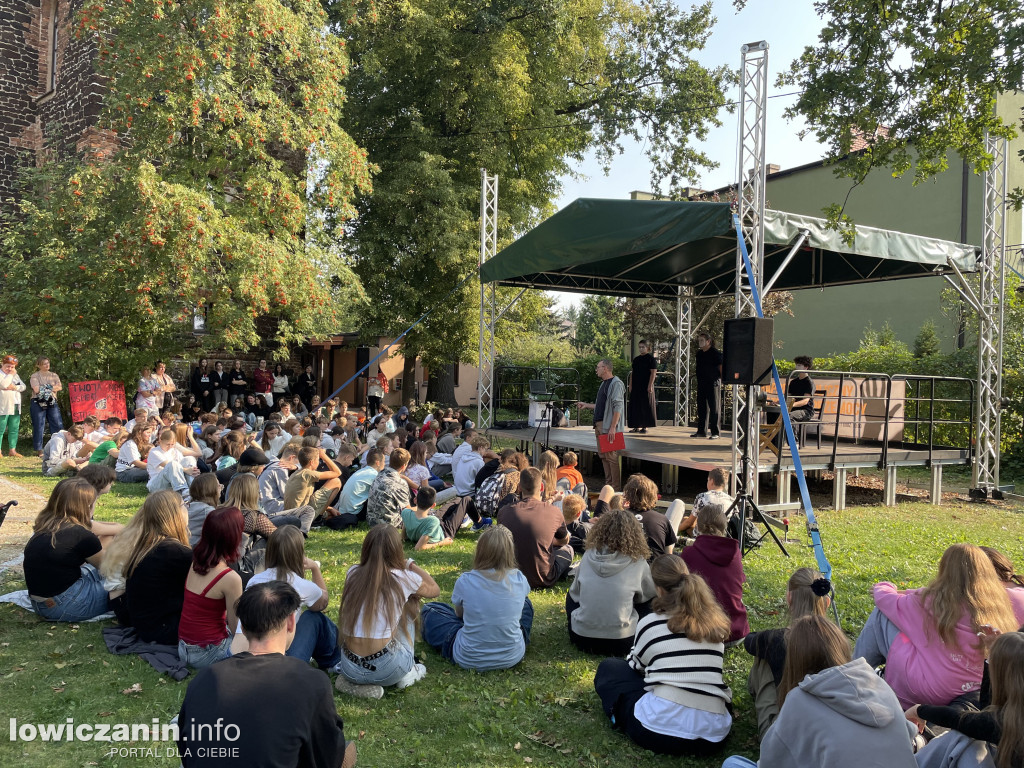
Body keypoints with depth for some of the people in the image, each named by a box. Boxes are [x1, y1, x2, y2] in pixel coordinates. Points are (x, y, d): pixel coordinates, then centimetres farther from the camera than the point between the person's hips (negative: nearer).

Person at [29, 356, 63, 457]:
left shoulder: (54, 375, 14)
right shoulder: (34, 376, 2)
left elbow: (60, 387, -1)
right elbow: (37, 389, -12)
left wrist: (46, 388, -11)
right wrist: (52, 388, -4)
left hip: (52, 403, 3)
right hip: (38, 403, -3)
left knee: (58, 425, -1)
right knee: (38, 426, -1)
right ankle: (38, 450, 5)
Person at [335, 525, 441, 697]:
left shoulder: (353, 573, 3)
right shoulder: (403, 578, -5)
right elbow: (434, 590, 17)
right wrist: (412, 565, 28)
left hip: (349, 668, 4)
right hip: (387, 671, -4)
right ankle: (407, 673, 21)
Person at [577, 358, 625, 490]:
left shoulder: (616, 383, -11)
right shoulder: (603, 384, 20)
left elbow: (618, 407, -18)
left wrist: (613, 427, -23)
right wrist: (587, 405, 28)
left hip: (609, 427, -10)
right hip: (599, 425, 10)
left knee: (611, 457, -9)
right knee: (603, 456, 11)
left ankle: (615, 488, -5)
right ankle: (608, 485, 18)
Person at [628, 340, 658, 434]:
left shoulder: (651, 359, -4)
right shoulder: (636, 359, 13)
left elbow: (653, 373, -10)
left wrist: (650, 385, -17)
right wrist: (630, 385, 10)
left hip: (646, 387, -6)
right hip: (636, 386, 6)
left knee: (645, 406, -3)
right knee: (635, 406, 6)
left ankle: (645, 427, 1)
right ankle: (636, 426, 12)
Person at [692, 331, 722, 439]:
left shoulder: (715, 353, -6)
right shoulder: (699, 353, 14)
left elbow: (721, 367, -9)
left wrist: (722, 379, -14)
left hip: (713, 383, -7)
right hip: (701, 383, 7)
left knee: (714, 408, -3)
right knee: (701, 408, 10)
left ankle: (715, 433, -1)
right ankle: (702, 431, 18)